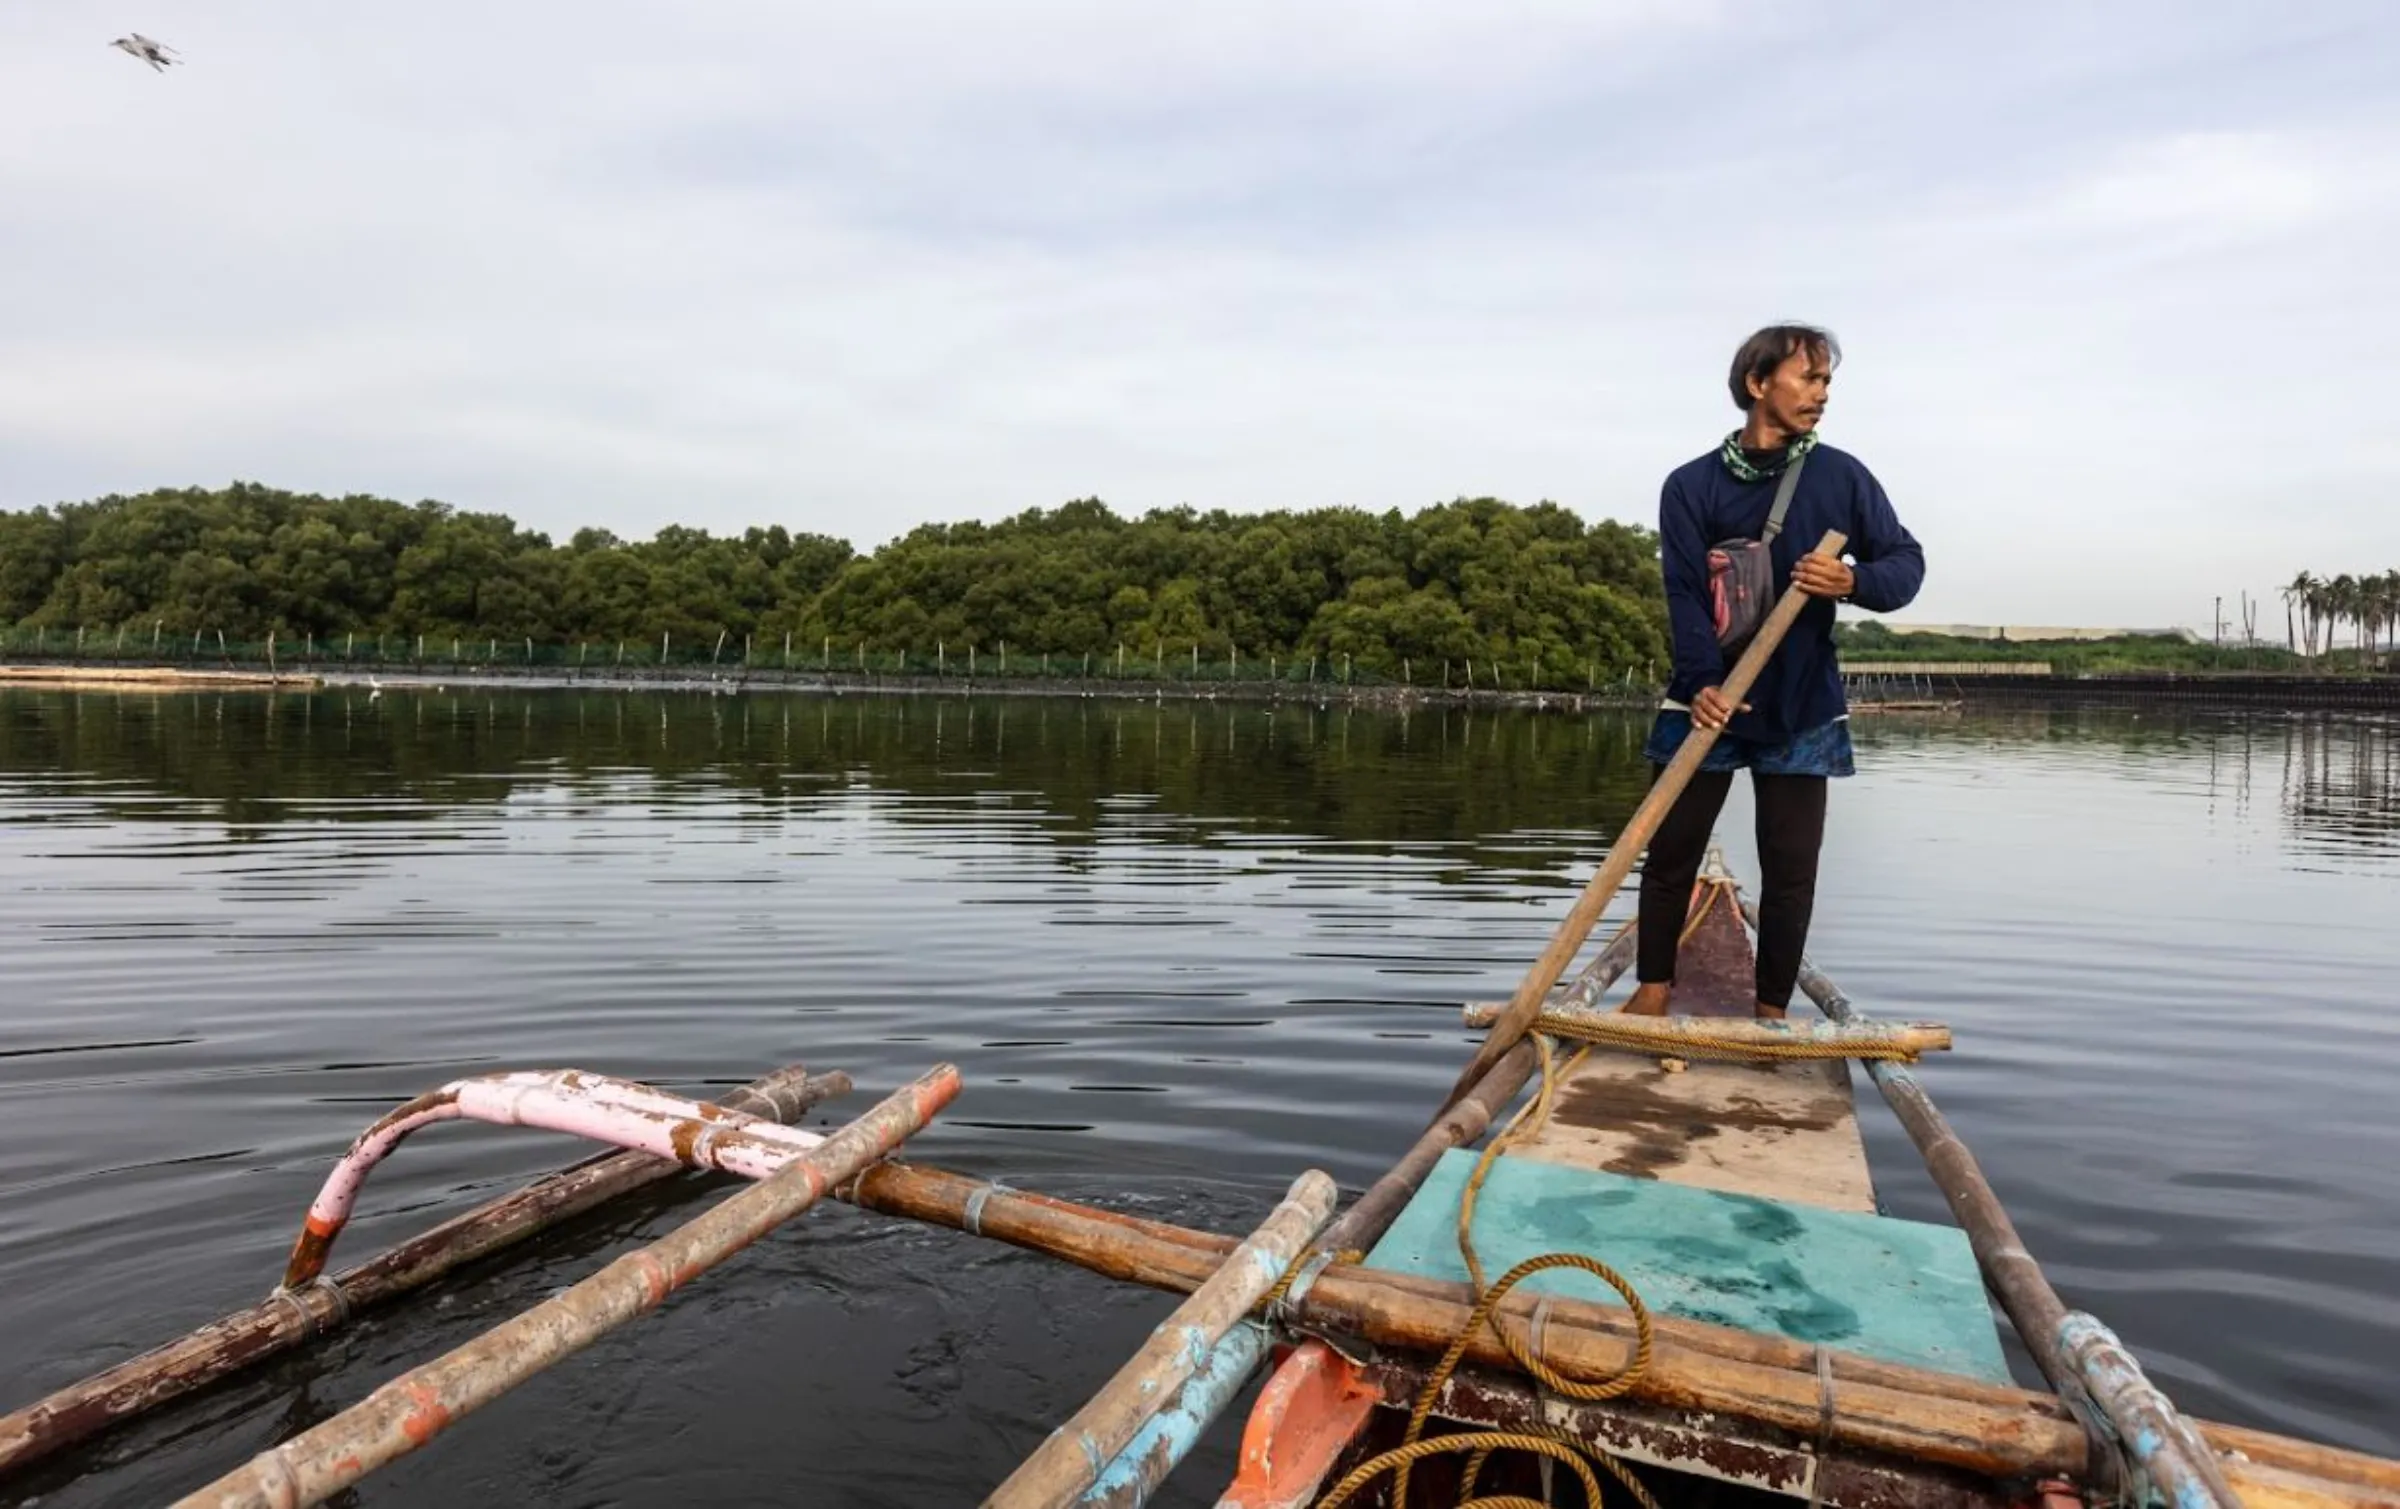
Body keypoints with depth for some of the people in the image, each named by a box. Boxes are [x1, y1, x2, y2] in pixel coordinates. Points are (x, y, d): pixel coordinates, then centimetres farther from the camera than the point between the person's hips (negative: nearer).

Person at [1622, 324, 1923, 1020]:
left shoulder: (1841, 476, 2)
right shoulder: (1692, 485, -3)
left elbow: (1907, 560, 5)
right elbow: (1685, 594, -12)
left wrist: (1854, 581, -18)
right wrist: (1702, 683, -26)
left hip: (1802, 706, 1)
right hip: (1707, 700, -1)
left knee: (1791, 867, 4)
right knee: (1671, 853, 3)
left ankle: (1772, 1013, 16)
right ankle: (1652, 992, 17)